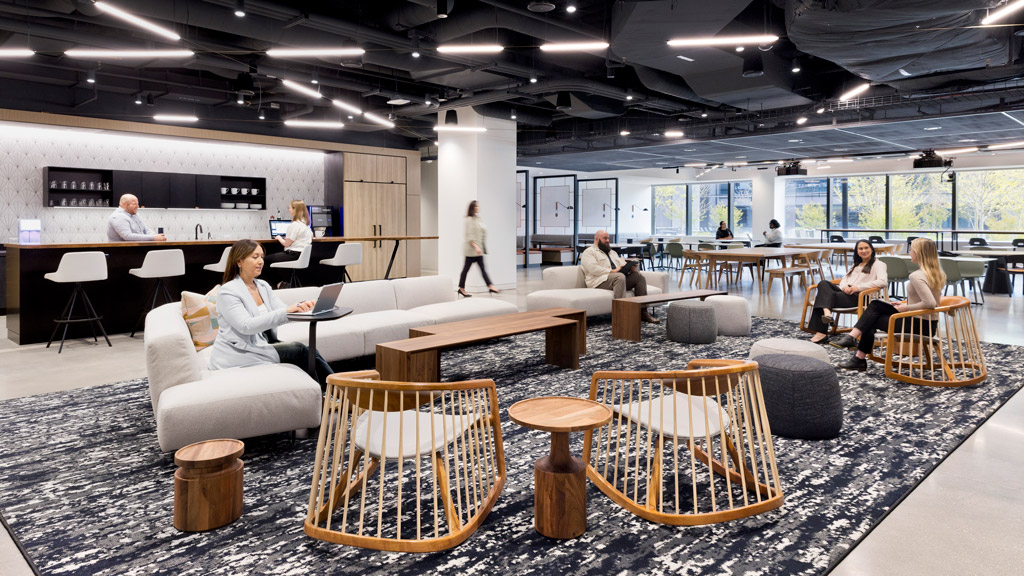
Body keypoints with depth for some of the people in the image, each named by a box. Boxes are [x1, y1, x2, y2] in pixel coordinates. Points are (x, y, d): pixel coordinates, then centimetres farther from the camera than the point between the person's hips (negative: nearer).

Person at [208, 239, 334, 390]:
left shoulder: (263, 287, 12)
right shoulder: (228, 292, -11)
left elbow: (284, 312, 1)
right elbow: (246, 326, -25)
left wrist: (301, 307, -22)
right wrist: (285, 311, -33)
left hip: (261, 345, 7)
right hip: (236, 355, -7)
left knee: (309, 350, -15)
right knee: (299, 350, -19)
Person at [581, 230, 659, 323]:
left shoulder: (612, 252, 32)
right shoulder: (589, 252, 5)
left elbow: (623, 264, 22)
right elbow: (593, 269, -12)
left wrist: (631, 267, -3)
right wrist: (612, 271, -19)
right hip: (600, 281, -8)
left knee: (639, 276, -14)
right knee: (620, 276, -37)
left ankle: (643, 312, -17)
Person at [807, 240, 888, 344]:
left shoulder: (878, 264, 9)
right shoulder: (856, 264, 32)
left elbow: (883, 281, -10)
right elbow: (844, 279, 24)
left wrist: (859, 287, -16)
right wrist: (844, 286, -3)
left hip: (859, 296, -7)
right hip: (846, 292, 7)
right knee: (823, 284, -23)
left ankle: (821, 333, -38)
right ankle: (827, 312, -44)